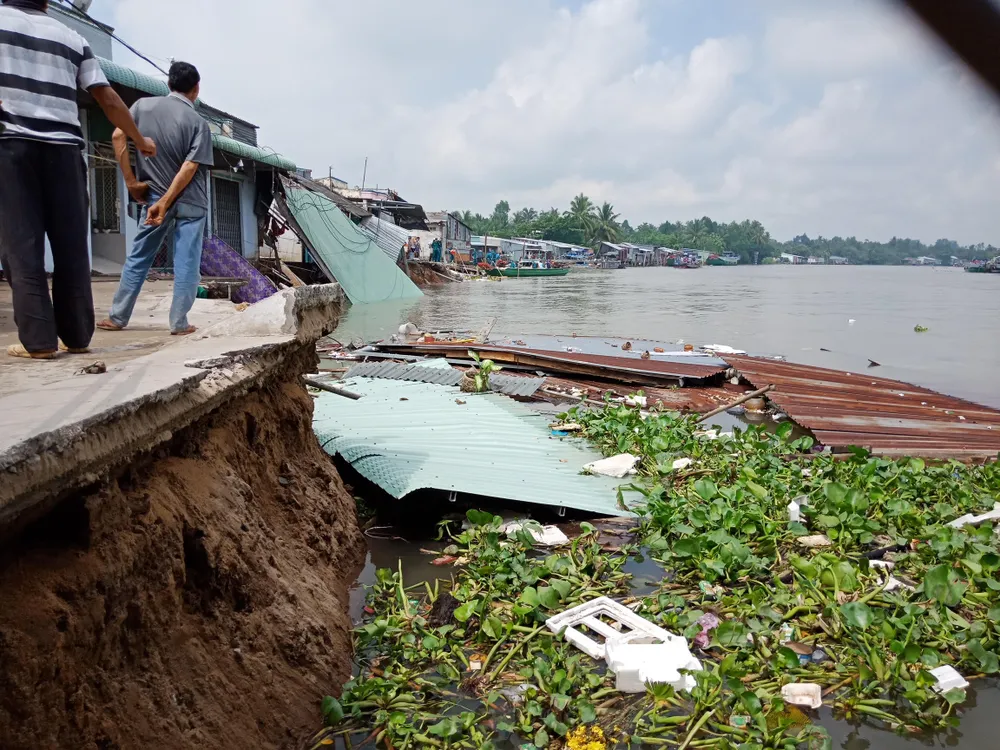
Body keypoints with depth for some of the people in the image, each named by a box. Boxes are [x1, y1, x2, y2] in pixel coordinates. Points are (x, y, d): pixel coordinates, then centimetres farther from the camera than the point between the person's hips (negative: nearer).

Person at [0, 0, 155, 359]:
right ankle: (77, 335, 6)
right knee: (71, 246, 5)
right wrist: (139, 140, 25)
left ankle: (38, 339, -8)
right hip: (63, 148, 2)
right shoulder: (73, 39, 14)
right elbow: (109, 100, 14)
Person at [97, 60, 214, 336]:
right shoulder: (198, 122, -7)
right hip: (190, 203, -3)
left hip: (154, 196, 3)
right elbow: (189, 168, -14)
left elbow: (118, 136, -3)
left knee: (137, 258, 12)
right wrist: (165, 204, -14)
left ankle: (117, 317, 16)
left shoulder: (143, 105, 3)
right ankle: (179, 323, 0)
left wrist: (130, 181, 1)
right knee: (186, 264, 0)